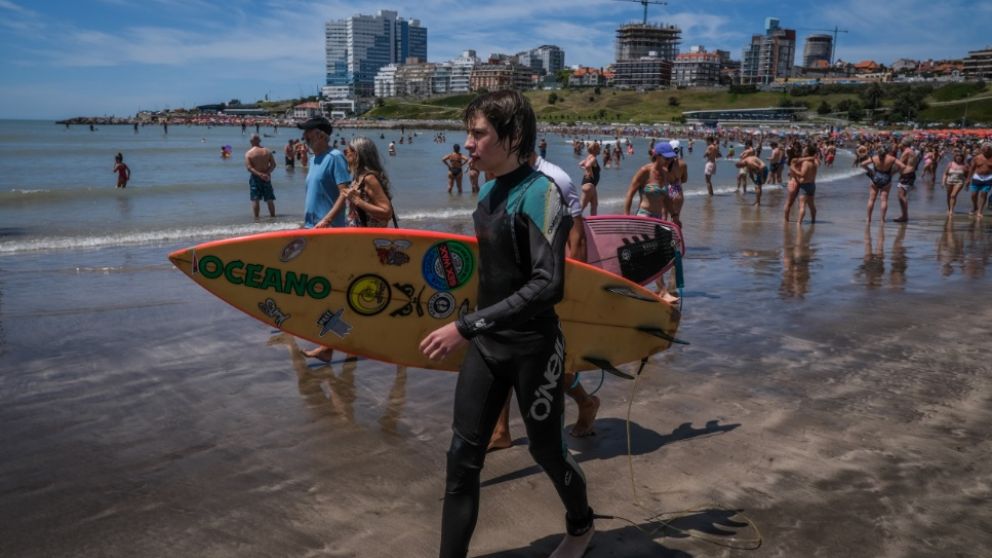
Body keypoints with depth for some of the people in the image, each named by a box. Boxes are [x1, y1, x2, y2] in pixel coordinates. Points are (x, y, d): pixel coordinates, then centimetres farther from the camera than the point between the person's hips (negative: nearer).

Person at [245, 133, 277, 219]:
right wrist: (267, 173, -13)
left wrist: (259, 174, -19)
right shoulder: (267, 151, 3)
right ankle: (273, 216, 14)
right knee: (270, 199, 9)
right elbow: (273, 165, -4)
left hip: (255, 177, -2)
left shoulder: (248, 153, -5)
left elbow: (249, 167, -14)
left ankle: (256, 217, -2)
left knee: (255, 199, 1)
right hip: (266, 178, 2)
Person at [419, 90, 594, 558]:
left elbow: (548, 285, -29)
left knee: (545, 450, 14)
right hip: (486, 344, 6)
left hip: (532, 349, -6)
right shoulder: (488, 190, 5)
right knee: (462, 457, 5)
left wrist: (467, 326, -31)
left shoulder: (540, 194, -19)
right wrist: (475, 332, 17)